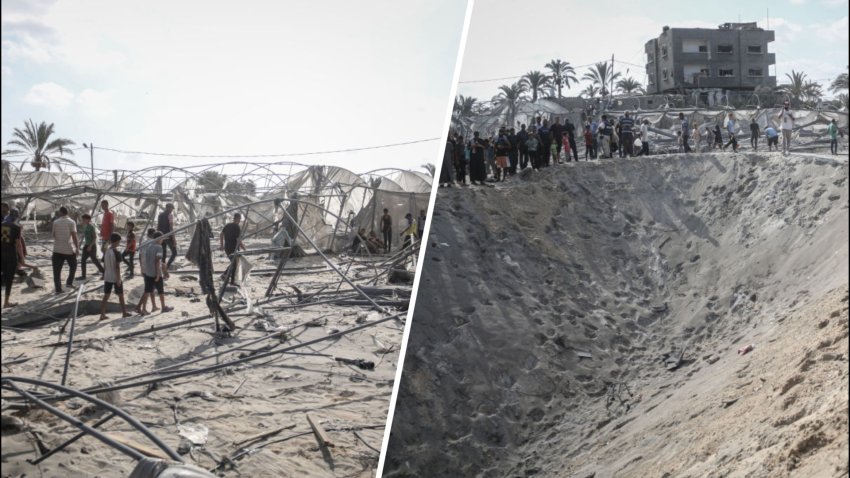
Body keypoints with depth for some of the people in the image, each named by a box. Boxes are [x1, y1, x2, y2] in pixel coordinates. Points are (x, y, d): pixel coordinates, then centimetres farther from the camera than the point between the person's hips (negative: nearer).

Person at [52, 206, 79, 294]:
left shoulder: (55, 222, 1)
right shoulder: (71, 222, -6)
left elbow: (52, 235, 6)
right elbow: (74, 236, -13)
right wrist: (77, 248, -10)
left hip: (57, 250, 2)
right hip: (69, 249, -1)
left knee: (57, 270, 4)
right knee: (73, 266, 22)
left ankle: (58, 289, 0)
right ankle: (69, 282, 15)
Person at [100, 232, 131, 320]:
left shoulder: (106, 252, 4)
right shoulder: (117, 253, -16)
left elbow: (104, 266, 10)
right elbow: (117, 267, -18)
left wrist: (105, 277, 18)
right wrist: (119, 279, -15)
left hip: (107, 277, 6)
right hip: (116, 278, -6)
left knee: (106, 296, 7)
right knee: (120, 295, 9)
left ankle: (102, 314, 4)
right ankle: (124, 313, 19)